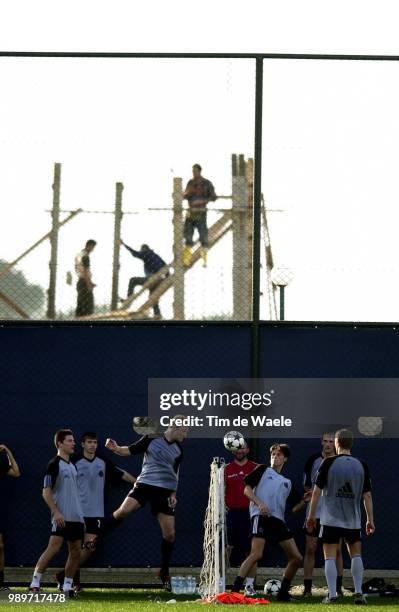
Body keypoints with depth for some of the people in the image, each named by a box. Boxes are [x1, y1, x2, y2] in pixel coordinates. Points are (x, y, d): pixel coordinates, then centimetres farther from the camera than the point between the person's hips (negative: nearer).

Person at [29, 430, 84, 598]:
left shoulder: (72, 466, 17)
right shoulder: (54, 464, -7)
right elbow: (46, 492, -12)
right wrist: (56, 512, -21)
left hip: (76, 517, 8)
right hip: (61, 517, -8)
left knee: (76, 552, 5)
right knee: (54, 547, -17)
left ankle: (67, 586, 11)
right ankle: (35, 582, -12)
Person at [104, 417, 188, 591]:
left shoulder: (178, 450, 10)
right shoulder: (152, 438, -3)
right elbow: (129, 451, 2)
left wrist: (173, 493, 13)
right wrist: (115, 448, -17)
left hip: (165, 491, 3)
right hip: (145, 484, -3)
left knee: (169, 533, 0)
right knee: (124, 510, -27)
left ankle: (164, 572, 17)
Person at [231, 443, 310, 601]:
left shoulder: (287, 483, 26)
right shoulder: (263, 470, 13)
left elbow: (295, 508, 21)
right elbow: (247, 489, 4)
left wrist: (304, 501, 1)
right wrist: (259, 504, -12)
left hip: (278, 520, 6)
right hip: (261, 516, -6)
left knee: (297, 558, 1)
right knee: (257, 554, -25)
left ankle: (283, 593, 16)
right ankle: (235, 590, -23)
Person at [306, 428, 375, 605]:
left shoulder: (328, 463, -7)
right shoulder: (361, 466, 0)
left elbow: (317, 491, -5)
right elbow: (367, 494, 2)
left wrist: (311, 515, 4)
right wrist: (370, 519, 9)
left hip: (330, 519, -2)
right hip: (353, 520, 2)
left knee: (330, 557, 2)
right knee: (356, 555, 16)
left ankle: (332, 595, -4)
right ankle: (358, 592, 7)